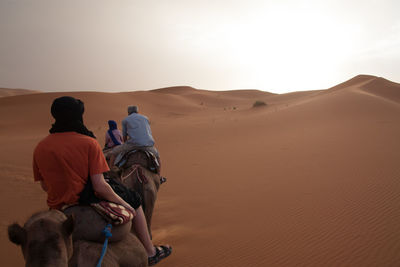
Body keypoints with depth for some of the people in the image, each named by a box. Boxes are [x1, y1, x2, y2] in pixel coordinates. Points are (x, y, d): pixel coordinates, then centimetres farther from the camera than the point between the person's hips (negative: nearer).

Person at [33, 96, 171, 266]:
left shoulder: (39, 148, -4)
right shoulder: (89, 143, -19)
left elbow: (45, 186, 6)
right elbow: (99, 186, -22)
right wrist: (124, 204, -7)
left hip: (57, 209, 5)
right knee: (134, 201, 18)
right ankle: (151, 253, 29)